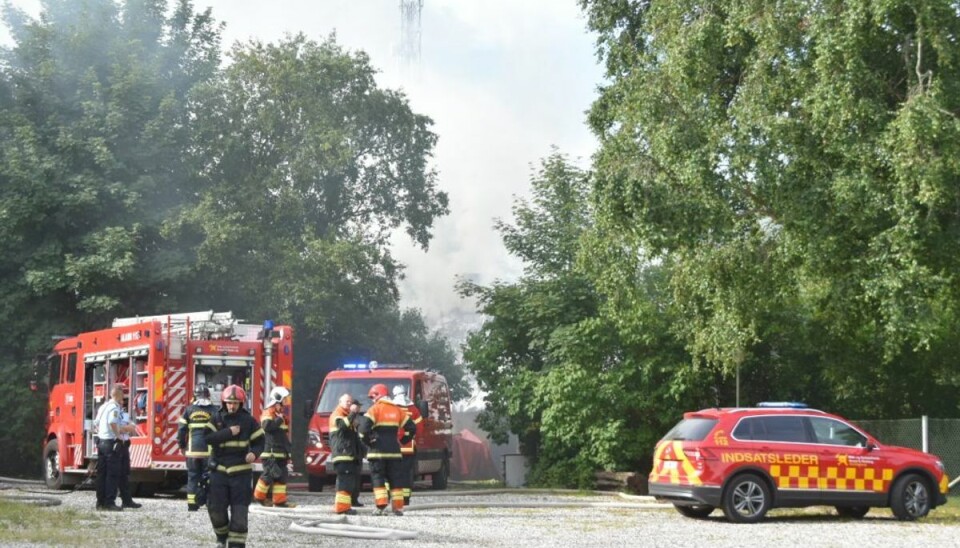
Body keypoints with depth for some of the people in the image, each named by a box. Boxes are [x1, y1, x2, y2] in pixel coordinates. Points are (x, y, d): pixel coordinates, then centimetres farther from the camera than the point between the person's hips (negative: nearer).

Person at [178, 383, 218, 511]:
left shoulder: (189, 410, 4)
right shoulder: (213, 410, -1)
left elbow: (182, 430, 2)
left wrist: (182, 446, 14)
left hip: (193, 449, 1)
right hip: (209, 450, -1)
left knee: (193, 476, 7)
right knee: (209, 477, 4)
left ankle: (192, 504, 5)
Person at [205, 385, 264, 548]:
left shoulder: (248, 421, 1)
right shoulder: (216, 419, 1)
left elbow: (259, 441, 4)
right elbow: (208, 438, -12)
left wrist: (254, 453, -17)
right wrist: (228, 433, -19)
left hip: (241, 472, -1)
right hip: (219, 471, 1)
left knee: (239, 511, -4)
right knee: (216, 509, 6)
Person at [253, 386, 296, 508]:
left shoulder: (281, 414, 21)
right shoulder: (268, 413, -8)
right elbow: (267, 426, -30)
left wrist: (288, 452, 24)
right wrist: (280, 419, -19)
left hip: (280, 453, 9)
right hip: (270, 453, -9)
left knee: (281, 476, 5)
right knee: (269, 475, -7)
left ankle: (280, 499, 6)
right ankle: (259, 496, 7)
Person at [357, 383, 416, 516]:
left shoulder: (375, 409, -5)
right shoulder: (397, 410, 12)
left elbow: (364, 427, -18)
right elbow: (411, 428, 12)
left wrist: (367, 440, -5)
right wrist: (401, 440, 16)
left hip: (378, 450, -4)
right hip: (394, 450, 4)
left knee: (378, 478, 0)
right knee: (395, 479, 9)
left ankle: (381, 506, -11)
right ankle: (398, 507, 7)